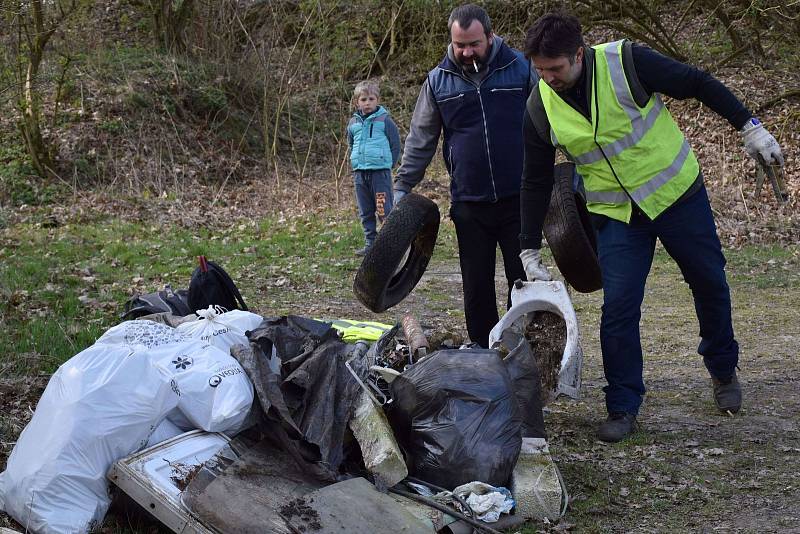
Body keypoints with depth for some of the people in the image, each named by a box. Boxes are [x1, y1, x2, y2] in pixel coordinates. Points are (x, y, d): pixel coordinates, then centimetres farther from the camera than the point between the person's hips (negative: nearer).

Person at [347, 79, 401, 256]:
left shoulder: (384, 120, -3)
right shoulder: (353, 122, 10)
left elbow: (395, 144, 1)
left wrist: (389, 164, -1)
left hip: (380, 172, -5)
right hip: (359, 173, 5)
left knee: (384, 209, -8)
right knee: (365, 212, 10)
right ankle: (370, 243, 17)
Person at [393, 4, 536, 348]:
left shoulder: (521, 68, -2)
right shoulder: (438, 81, 4)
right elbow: (420, 140, 10)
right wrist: (402, 188, 7)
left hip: (518, 200, -2)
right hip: (469, 204, 2)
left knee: (524, 280, 2)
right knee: (476, 286, 7)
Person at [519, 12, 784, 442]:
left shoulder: (625, 62, -21)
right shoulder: (540, 108, -11)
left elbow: (697, 84, -9)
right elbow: (536, 183, 1)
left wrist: (749, 127, -7)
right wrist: (529, 250, 2)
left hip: (678, 192, -1)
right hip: (616, 215, 1)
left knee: (710, 284, 13)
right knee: (618, 310, -8)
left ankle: (723, 370, 38)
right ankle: (622, 408, 7)